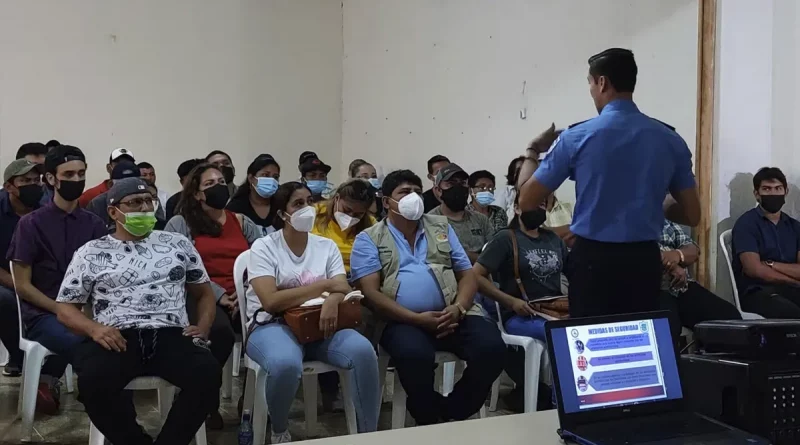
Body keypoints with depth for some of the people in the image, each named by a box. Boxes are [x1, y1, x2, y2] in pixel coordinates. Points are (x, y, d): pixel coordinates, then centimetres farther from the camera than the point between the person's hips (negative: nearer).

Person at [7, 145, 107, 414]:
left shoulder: (94, 224, 10)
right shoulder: (31, 224, 0)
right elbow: (23, 286, -3)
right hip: (42, 314, -3)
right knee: (81, 341, -36)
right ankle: (48, 378, -3)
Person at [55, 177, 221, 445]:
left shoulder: (178, 244, 19)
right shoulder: (91, 253, 14)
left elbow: (204, 293, 23)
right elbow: (65, 308, 13)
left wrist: (203, 326, 1)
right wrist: (94, 328, -9)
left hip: (171, 336, 1)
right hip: (117, 339, -1)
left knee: (208, 373, -31)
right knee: (93, 380, -35)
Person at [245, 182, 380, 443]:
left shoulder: (327, 246, 10)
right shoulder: (264, 247, -3)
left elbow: (343, 290, 0)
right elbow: (271, 301, -16)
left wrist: (332, 301, -26)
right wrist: (324, 286, -14)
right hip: (272, 326, -3)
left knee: (363, 350, -27)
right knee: (286, 364, -38)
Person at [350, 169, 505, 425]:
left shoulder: (441, 227, 21)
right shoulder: (369, 239, 9)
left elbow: (467, 274, 16)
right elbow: (370, 292, -4)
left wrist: (458, 308, -7)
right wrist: (417, 318, -17)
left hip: (450, 315, 4)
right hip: (401, 321, -4)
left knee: (492, 347, -24)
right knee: (415, 354, -37)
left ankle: (453, 415, -2)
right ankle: (429, 420, -7)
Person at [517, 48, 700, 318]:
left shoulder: (577, 137, -7)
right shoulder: (670, 139, 2)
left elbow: (527, 201, 0)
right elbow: (692, 215, 7)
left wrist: (533, 151, 15)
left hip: (593, 259, -3)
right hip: (644, 260, 3)